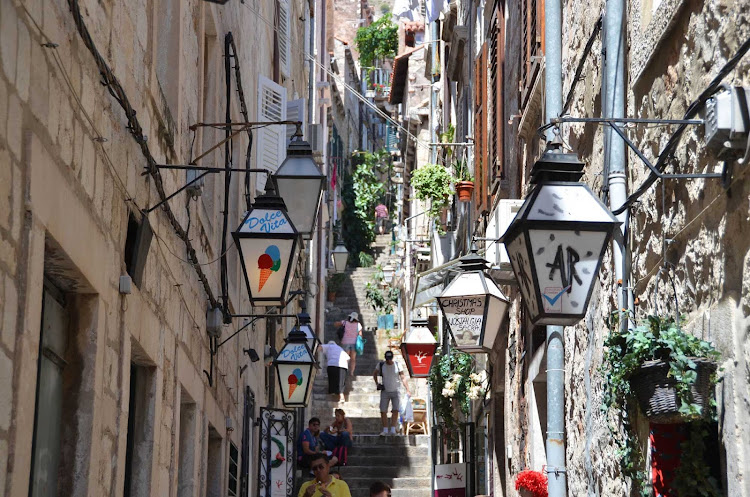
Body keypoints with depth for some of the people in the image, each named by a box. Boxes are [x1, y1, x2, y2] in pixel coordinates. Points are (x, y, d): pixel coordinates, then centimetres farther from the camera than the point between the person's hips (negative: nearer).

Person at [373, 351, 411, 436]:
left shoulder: (397, 365, -6)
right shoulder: (381, 365, -3)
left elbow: (403, 378, -5)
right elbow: (374, 374, 16)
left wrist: (407, 390, -11)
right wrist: (377, 384, 6)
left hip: (395, 391, -1)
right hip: (385, 392, 1)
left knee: (395, 410, -8)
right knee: (383, 411, -3)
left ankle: (393, 429, -2)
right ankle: (385, 430, 7)